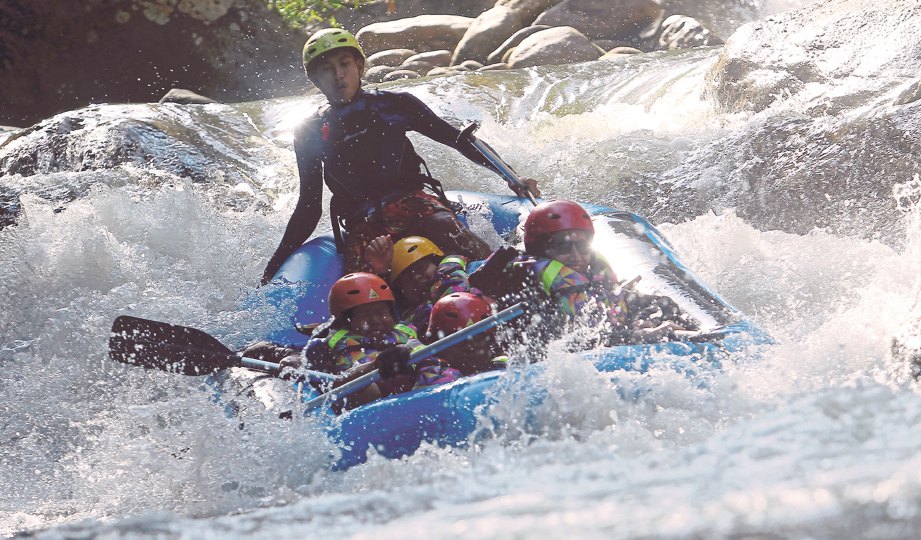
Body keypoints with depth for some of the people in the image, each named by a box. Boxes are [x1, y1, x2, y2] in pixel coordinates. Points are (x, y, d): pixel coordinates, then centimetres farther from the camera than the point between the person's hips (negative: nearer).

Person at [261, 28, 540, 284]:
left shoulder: (395, 105, 12)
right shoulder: (310, 133, 16)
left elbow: (458, 139, 15)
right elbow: (309, 207, 20)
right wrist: (275, 266, 13)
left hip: (415, 202, -1)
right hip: (362, 226, 1)